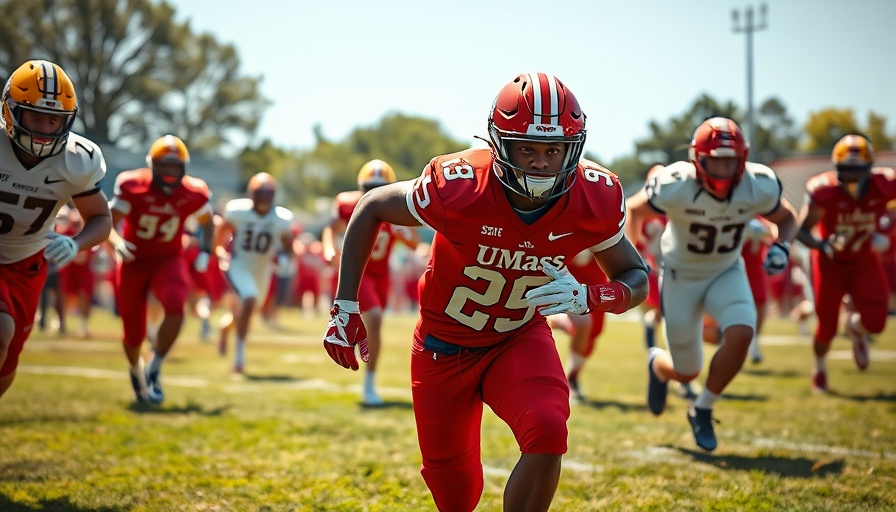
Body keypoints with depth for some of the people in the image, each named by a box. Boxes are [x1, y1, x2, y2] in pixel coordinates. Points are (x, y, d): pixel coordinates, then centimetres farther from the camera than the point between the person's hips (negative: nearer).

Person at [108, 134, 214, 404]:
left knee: (175, 308, -31)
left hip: (169, 261, 1)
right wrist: (117, 242, -34)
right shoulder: (131, 186, -16)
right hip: (133, 263, -1)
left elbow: (207, 223, 11)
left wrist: (205, 252, -2)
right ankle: (136, 370, 40)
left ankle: (153, 370, -12)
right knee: (134, 335, 3)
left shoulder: (194, 193, -10)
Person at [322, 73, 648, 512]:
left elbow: (636, 277, -6)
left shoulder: (594, 200, -21)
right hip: (444, 344, -1)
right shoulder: (461, 187, -29)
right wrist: (345, 307, -14)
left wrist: (589, 298, -30)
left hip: (520, 339, 1)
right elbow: (371, 208, -12)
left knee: (546, 433, -30)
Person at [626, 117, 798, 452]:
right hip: (681, 276, -2)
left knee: (741, 335, -27)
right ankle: (658, 365, 45)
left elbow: (786, 217, 0)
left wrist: (782, 246, -19)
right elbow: (633, 210, -9)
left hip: (727, 273, 2)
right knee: (687, 372, 3)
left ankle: (702, 411, -1)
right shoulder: (675, 186, -28)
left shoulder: (758, 186, -20)